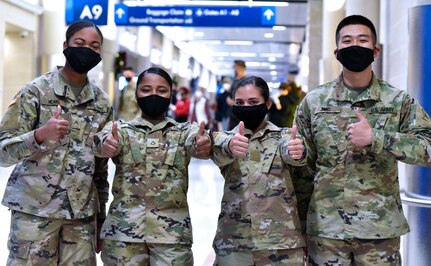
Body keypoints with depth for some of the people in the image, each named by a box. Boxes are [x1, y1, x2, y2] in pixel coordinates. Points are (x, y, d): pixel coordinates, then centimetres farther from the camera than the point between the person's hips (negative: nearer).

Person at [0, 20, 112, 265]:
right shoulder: (36, 91, -4)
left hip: (83, 213, 4)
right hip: (35, 209, -4)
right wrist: (41, 135, -26)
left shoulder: (102, 102, 9)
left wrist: (101, 216, 14)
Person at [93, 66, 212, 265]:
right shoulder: (121, 129, 8)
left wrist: (204, 144, -38)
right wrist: (105, 144, -39)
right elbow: (103, 140, -14)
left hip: (172, 232, 0)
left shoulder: (184, 131, 10)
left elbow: (195, 141, -13)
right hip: (123, 229, 0)